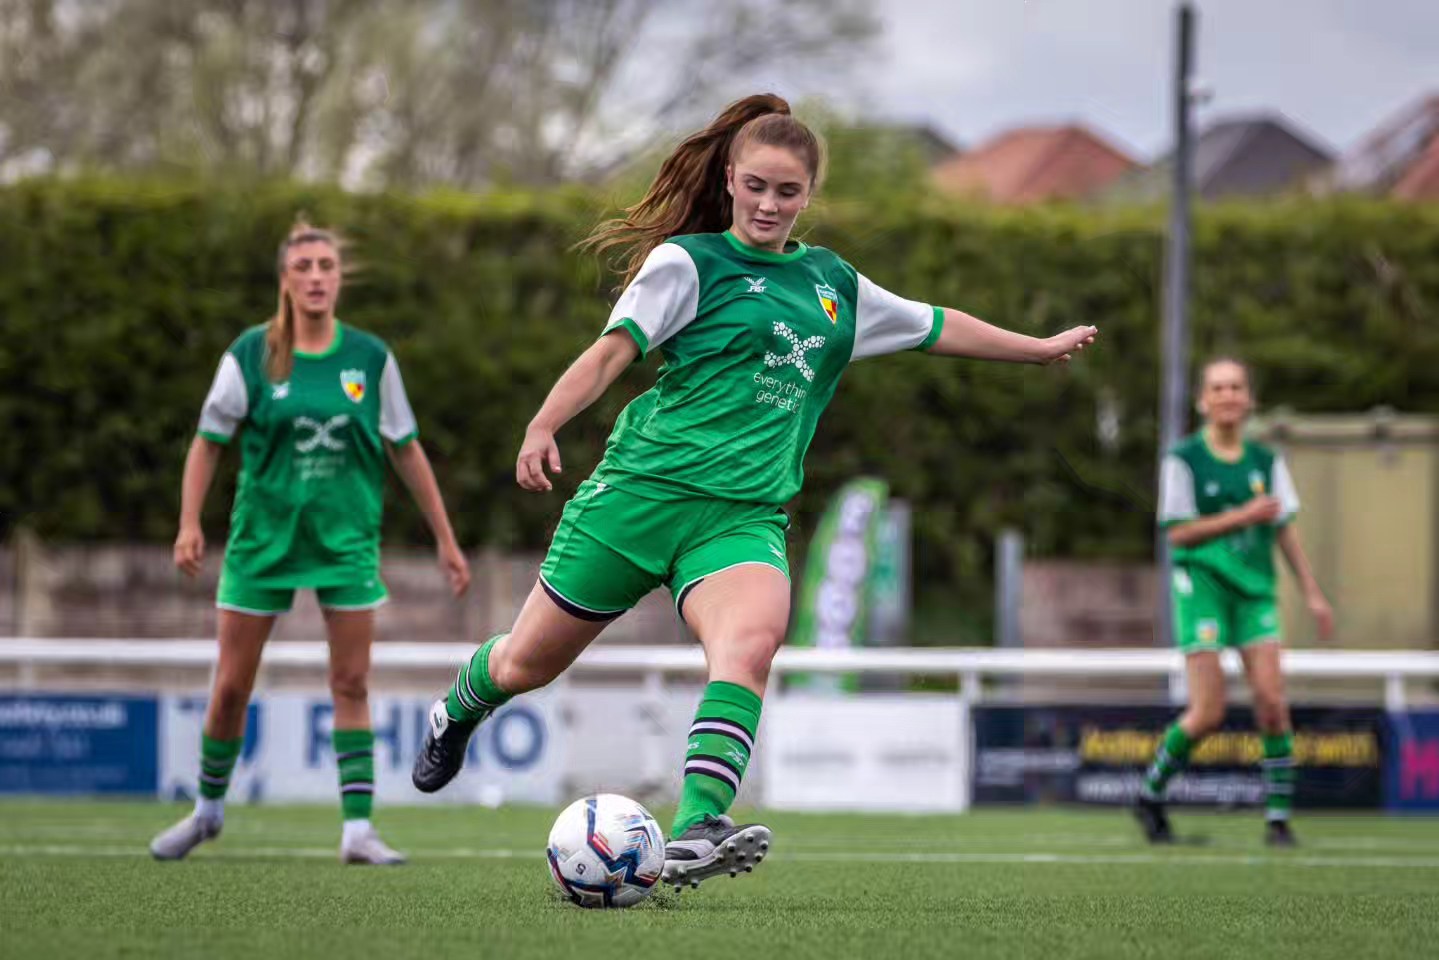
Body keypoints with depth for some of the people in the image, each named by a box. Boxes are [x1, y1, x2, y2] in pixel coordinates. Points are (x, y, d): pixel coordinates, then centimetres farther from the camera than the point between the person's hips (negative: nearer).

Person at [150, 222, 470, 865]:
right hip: (263, 536, -1)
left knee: (351, 684, -4)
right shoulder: (251, 354, -5)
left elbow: (406, 450, 6)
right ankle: (209, 808, 25)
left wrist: (445, 539, 6)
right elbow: (208, 441, 1)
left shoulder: (371, 358, -1)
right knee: (231, 687, 4)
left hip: (347, 539, 1)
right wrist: (190, 523, -11)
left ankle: (358, 829, -2)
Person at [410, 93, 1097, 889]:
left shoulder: (835, 285, 17)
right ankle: (456, 714, 42)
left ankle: (695, 833, -42)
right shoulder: (689, 261, 0)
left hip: (743, 515, 3)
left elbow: (935, 327, 31)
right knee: (530, 661, 6)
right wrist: (543, 429, -25)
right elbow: (614, 349, -11)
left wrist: (1042, 348, 38)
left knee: (751, 642, -29)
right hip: (643, 487, -3)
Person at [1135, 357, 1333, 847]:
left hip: (1254, 590, 4)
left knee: (1271, 702, -10)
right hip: (1202, 584, -4)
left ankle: (1278, 816, -2)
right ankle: (1150, 795, 13)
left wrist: (1312, 593, 11)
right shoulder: (1183, 460, -4)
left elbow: (1284, 530, 15)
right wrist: (1244, 516, -17)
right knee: (1208, 714, -9)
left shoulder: (1266, 461, 9)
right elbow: (1179, 532, -8)